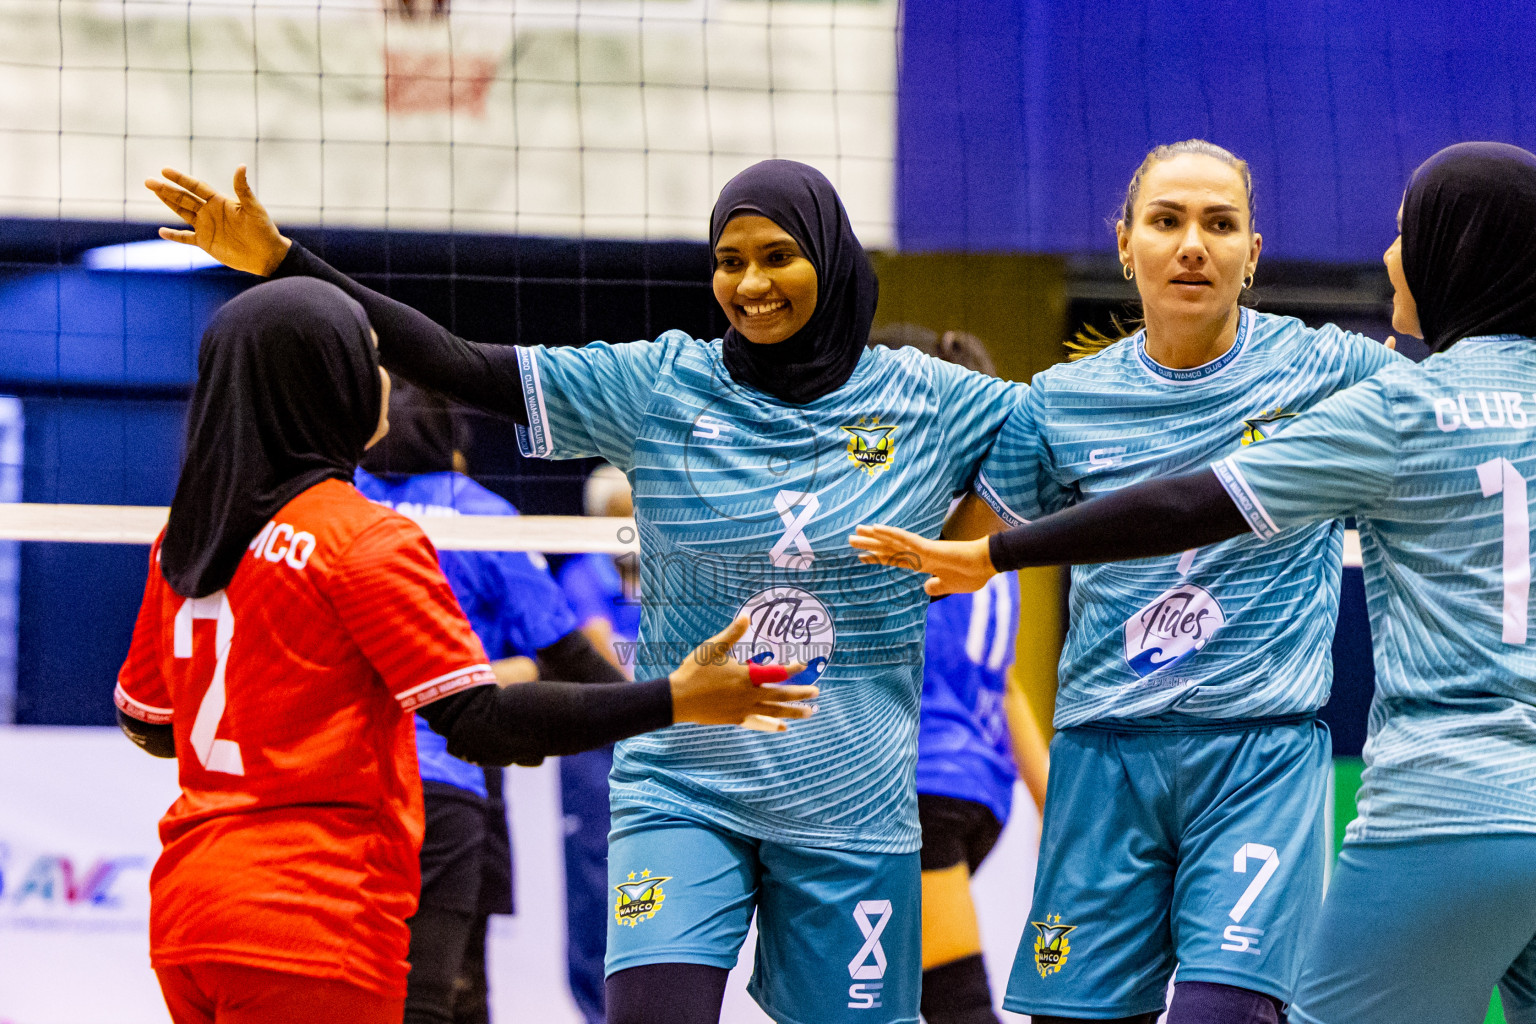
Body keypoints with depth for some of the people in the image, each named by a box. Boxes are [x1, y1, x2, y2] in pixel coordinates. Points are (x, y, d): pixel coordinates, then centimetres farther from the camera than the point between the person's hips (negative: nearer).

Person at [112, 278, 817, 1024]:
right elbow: (479, 723, -16)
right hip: (308, 932, -8)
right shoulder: (366, 539, -12)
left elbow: (144, 722, 19)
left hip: (188, 905, 8)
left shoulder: (185, 537, 10)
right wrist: (673, 702, -15)